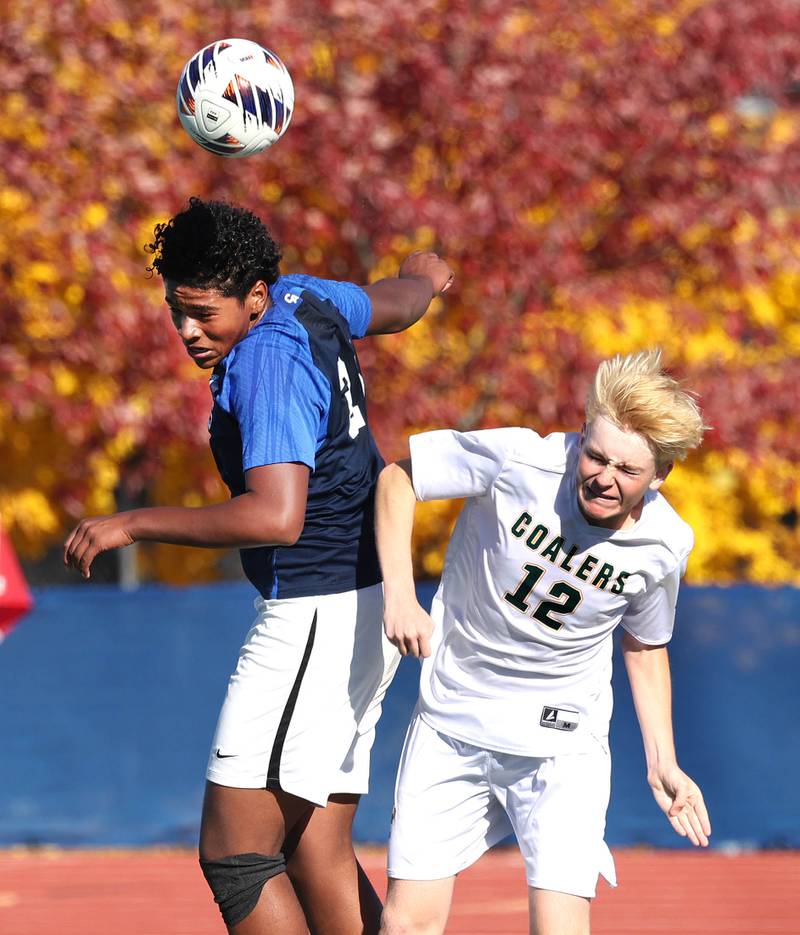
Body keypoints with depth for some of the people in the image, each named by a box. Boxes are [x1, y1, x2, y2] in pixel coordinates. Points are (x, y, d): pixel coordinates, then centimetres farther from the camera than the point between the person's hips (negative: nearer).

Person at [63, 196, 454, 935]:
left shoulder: (268, 361, -20)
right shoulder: (305, 298, 7)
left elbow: (277, 516, -31)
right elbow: (396, 304, 30)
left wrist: (134, 525, -24)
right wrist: (424, 278, 54)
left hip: (320, 616, -10)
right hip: (360, 604, 10)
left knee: (234, 854, -13)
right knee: (317, 857, 7)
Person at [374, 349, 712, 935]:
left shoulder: (664, 545, -11)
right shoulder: (518, 460, -20)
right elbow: (397, 477, -6)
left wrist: (662, 763, 6)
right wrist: (399, 593, -16)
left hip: (562, 742, 0)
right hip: (452, 722, 0)